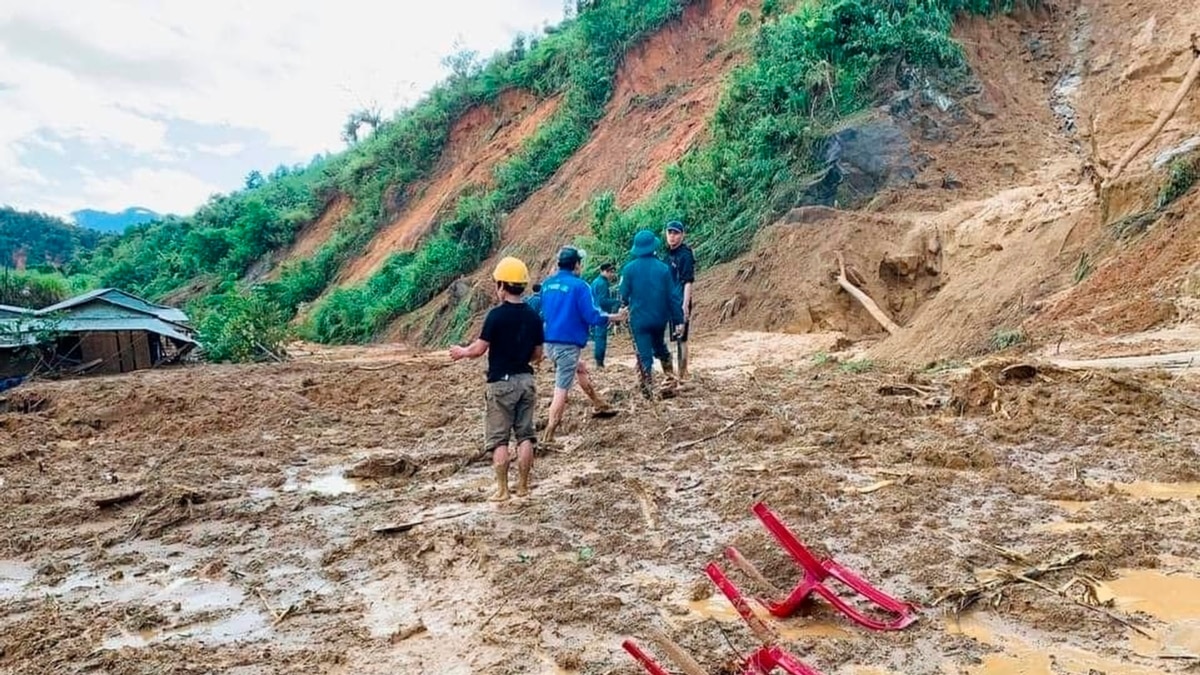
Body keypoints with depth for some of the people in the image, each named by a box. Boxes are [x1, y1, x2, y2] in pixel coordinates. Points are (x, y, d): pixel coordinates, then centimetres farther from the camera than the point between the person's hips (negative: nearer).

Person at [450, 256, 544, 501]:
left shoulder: (496, 314, -13)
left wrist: (461, 352, 9)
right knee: (525, 435, 10)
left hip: (501, 382, -5)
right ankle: (523, 486, 14)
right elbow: (537, 355, 8)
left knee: (498, 438, 3)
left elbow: (479, 349, -10)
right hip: (525, 380, 5)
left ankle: (502, 489, 4)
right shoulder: (533, 316, 3)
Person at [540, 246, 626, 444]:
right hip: (568, 344, -8)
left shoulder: (547, 284, 8)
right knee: (561, 389, -2)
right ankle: (548, 437, 0)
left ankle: (600, 405, 41)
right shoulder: (579, 285, -13)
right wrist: (613, 317, 3)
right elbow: (591, 316, -13)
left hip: (549, 342, 8)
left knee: (580, 368, 29)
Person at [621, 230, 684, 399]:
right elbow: (673, 295, -3)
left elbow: (624, 295, -3)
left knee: (644, 355, 2)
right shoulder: (663, 268, -6)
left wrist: (624, 307, 20)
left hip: (639, 319, -2)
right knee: (660, 347, 26)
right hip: (659, 318, 3)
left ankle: (648, 391, 0)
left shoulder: (629, 269, -10)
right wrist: (678, 319, 3)